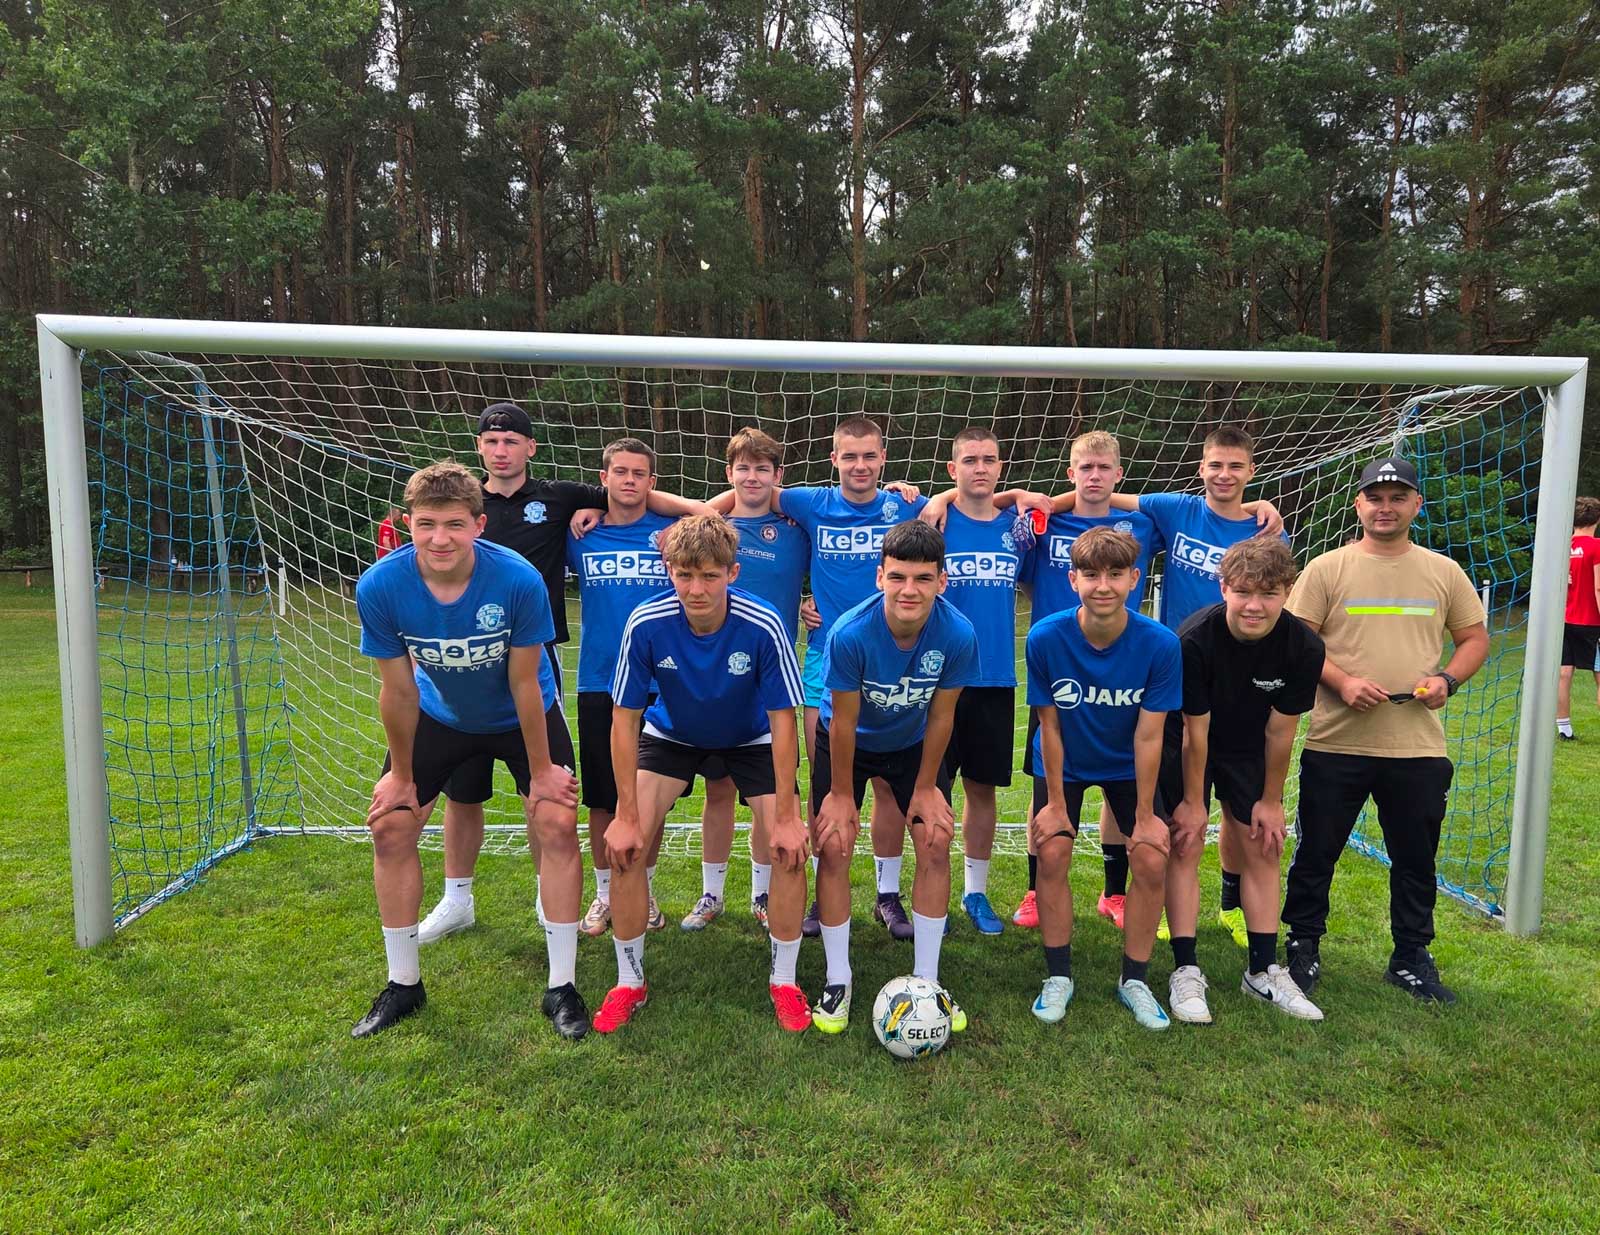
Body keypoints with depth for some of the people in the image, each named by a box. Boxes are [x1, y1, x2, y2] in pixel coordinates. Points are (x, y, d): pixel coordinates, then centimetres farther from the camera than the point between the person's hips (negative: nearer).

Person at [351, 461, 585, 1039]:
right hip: (439, 716, 3)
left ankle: (561, 987, 2)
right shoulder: (380, 586, -27)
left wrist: (540, 770, -14)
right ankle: (403, 984, 19)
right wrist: (401, 774, -5)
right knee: (390, 826, -1)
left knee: (557, 824, -14)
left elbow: (524, 685, -22)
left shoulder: (519, 581, -33)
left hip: (522, 718, -2)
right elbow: (398, 690, -15)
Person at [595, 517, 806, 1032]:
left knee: (790, 847, -15)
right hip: (671, 735, 1)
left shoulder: (763, 626, -32)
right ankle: (629, 981, 9)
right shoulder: (645, 624, -29)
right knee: (623, 845, -13)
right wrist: (627, 817, -19)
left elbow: (782, 720, -23)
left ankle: (783, 980, 9)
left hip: (751, 740, -1)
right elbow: (624, 720, -20)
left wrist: (787, 817, -21)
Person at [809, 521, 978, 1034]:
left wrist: (925, 788, -6)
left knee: (935, 845, -6)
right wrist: (842, 794, -12)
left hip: (913, 744, 2)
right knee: (833, 847, -9)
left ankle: (927, 979, 11)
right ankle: (838, 980, 9)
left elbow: (940, 716, -14)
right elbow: (844, 720, -22)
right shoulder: (851, 632, -35)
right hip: (847, 742, -2)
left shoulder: (958, 635, -29)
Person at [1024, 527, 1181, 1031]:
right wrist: (1055, 803, -10)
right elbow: (1050, 726, -16)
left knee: (1151, 861, -8)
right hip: (1064, 764, 0)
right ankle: (1058, 978, 10)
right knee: (1052, 855, -10)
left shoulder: (1160, 644, -26)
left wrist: (1145, 815, -12)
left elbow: (1148, 736, -18)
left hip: (1127, 766, 1)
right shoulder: (1045, 639, -27)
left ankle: (1134, 980, 13)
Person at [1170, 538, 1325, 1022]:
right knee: (1186, 845, -7)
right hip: (1187, 747, -3)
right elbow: (1194, 731, -22)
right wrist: (1192, 800, -13)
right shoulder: (1194, 639, -33)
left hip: (1248, 749, 4)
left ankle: (1264, 971, 19)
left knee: (1264, 850, 6)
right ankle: (1186, 973, 2)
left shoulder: (1303, 647, -23)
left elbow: (1280, 731, -11)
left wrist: (1271, 800, -2)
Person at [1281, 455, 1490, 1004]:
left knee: (1416, 858, 12)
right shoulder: (1326, 569, 0)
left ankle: (1411, 957, 30)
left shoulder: (1444, 572, 9)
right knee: (1317, 852, 7)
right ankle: (1304, 947, 24)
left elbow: (1475, 638, 14)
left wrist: (1448, 679, -5)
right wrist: (1342, 681, -17)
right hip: (1336, 743, -2)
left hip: (1418, 746, 3)